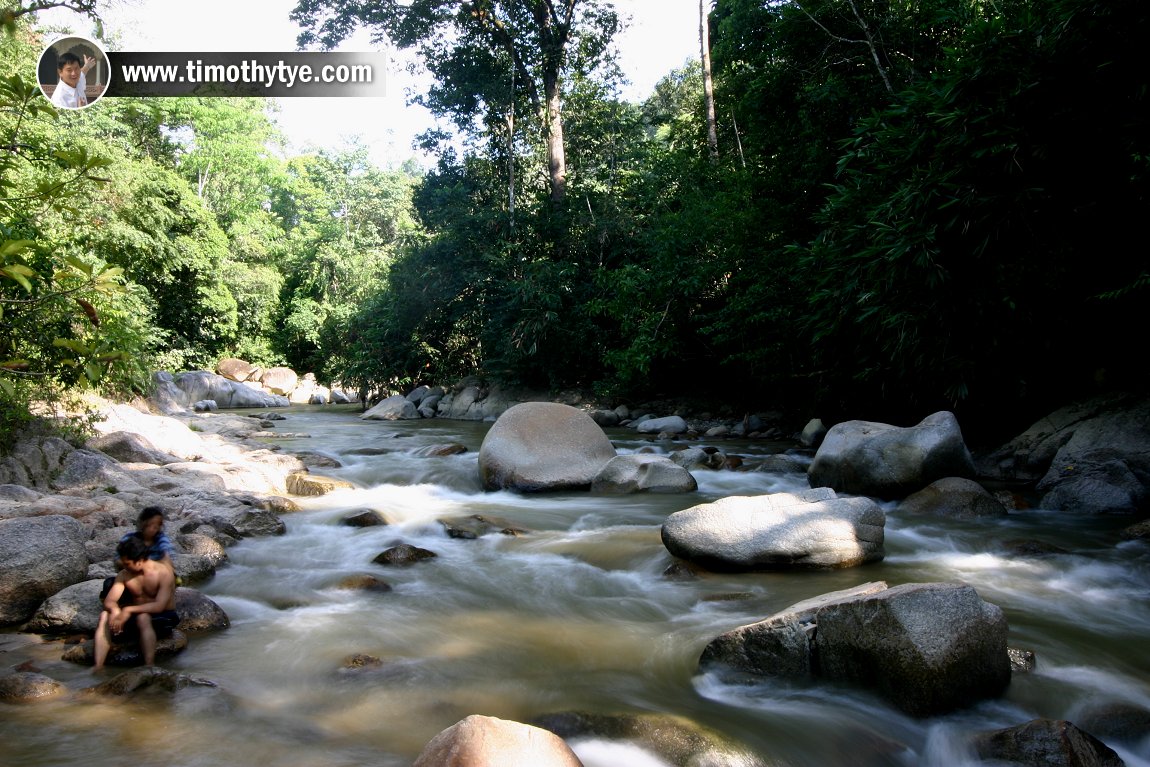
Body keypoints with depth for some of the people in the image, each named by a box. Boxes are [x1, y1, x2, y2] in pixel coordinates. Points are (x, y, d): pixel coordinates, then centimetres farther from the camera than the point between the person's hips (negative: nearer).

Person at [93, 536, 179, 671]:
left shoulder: (164, 573, -18)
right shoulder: (124, 575, 0)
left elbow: (159, 606, -26)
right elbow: (109, 601, -5)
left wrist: (129, 610, -32)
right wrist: (115, 610, -29)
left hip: (164, 618, -6)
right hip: (136, 617, 6)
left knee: (143, 618, -37)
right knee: (105, 616, -18)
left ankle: (149, 668, -36)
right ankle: (98, 667, -23)